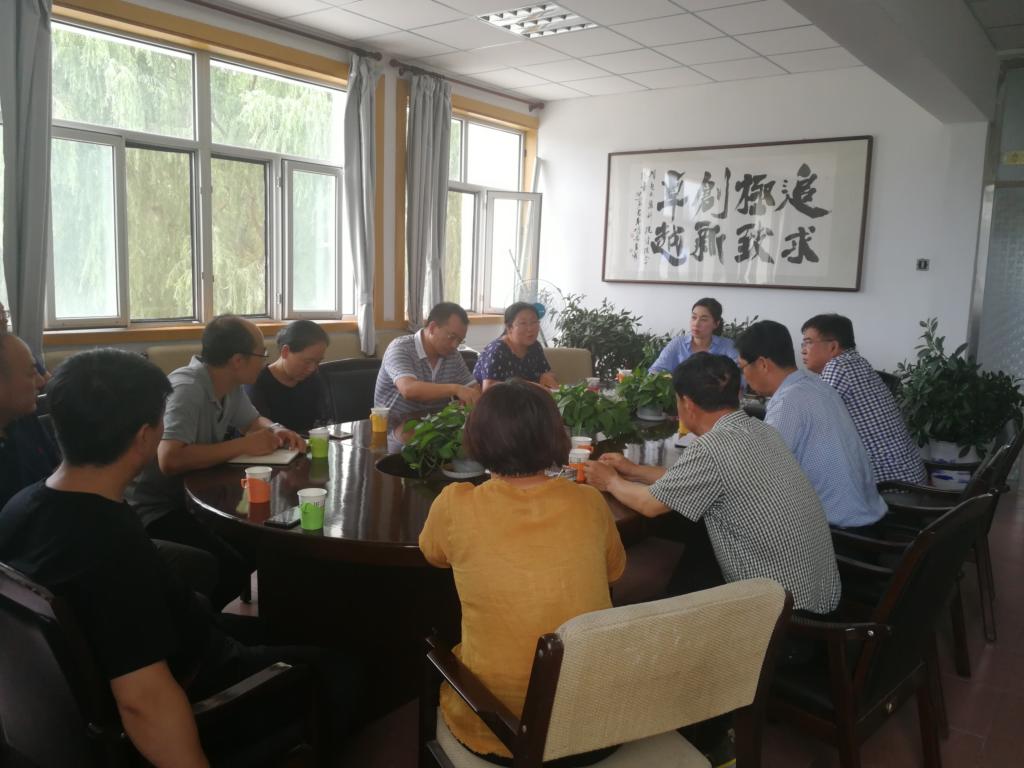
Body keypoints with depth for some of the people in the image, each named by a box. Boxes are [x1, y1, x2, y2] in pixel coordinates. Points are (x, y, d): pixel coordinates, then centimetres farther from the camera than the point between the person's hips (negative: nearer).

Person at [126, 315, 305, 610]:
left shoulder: (230, 385, 1)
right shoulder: (188, 388, -26)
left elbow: (254, 420, 19)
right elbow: (170, 460, -38)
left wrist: (277, 430, -5)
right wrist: (244, 445, -29)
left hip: (195, 495, 9)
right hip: (156, 510, -9)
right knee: (232, 568, -26)